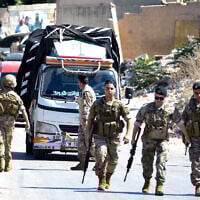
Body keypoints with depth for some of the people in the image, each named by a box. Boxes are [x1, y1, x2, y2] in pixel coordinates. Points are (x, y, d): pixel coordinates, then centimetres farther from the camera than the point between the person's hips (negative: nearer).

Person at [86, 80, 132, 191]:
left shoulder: (119, 105, -2)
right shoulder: (97, 103, 1)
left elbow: (129, 119, -2)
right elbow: (90, 119, 9)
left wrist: (128, 134, -14)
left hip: (114, 137, 1)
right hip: (100, 136, -1)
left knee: (113, 160, 9)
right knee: (101, 156, -21)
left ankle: (108, 179, 35)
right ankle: (101, 182, -18)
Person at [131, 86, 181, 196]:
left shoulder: (170, 110, -7)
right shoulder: (146, 108, -5)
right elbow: (137, 123, 5)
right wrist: (133, 138, 7)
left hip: (163, 140, -2)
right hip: (148, 140, 2)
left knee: (161, 162, -15)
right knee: (147, 162, 9)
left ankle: (159, 186, -16)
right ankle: (147, 182, 32)